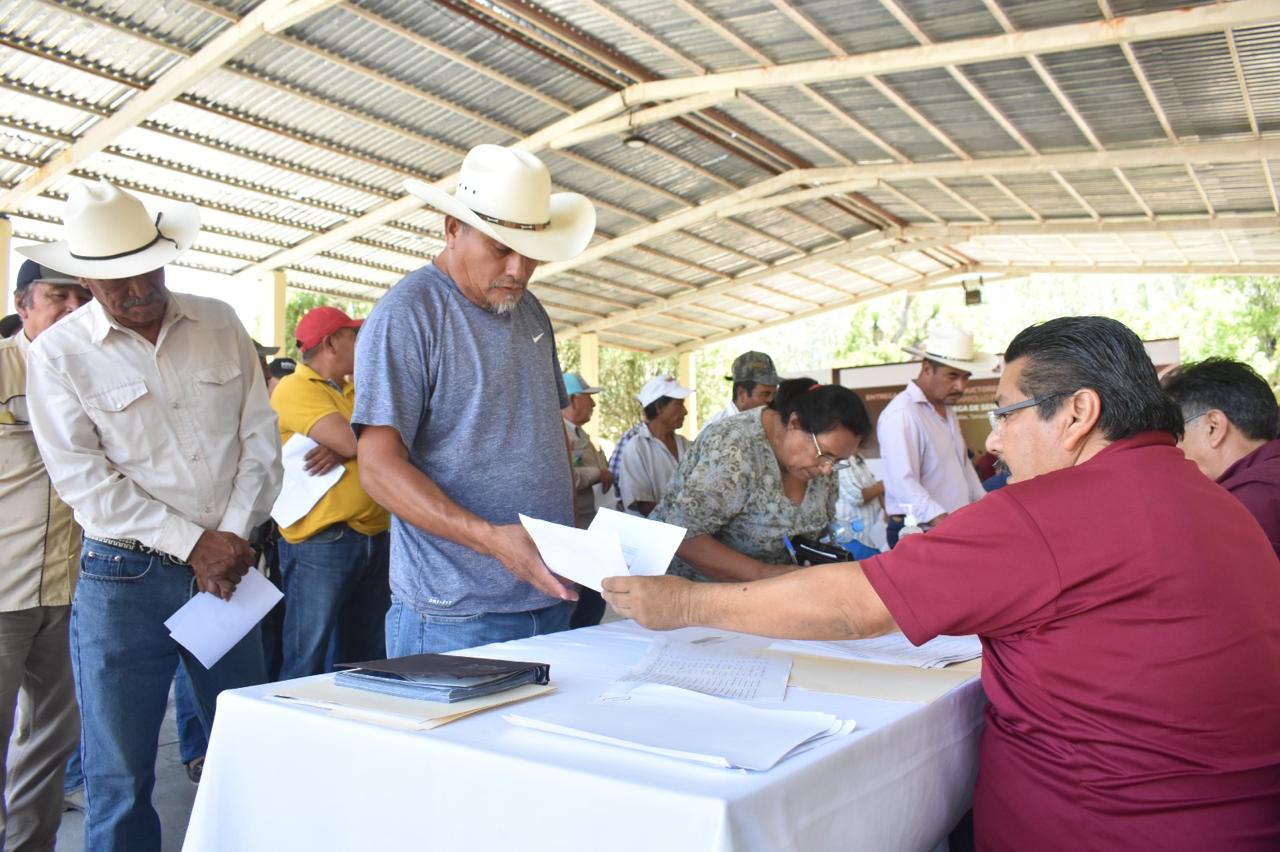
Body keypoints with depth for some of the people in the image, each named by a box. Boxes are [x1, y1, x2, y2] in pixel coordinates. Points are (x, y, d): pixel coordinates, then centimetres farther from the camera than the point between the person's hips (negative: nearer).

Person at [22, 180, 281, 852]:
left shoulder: (218, 324, 6)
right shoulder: (58, 355, -3)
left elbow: (260, 438, 4)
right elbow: (84, 480, -10)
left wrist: (232, 537, -6)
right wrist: (194, 543, -14)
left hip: (228, 564, 3)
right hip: (125, 578, -3)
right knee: (120, 778, 6)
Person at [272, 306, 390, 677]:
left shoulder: (355, 390, 16)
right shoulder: (296, 389, -8)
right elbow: (354, 441, -21)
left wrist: (345, 448, -15)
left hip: (374, 536, 8)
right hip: (322, 542, -8)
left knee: (366, 659, 16)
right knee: (306, 664, -1)